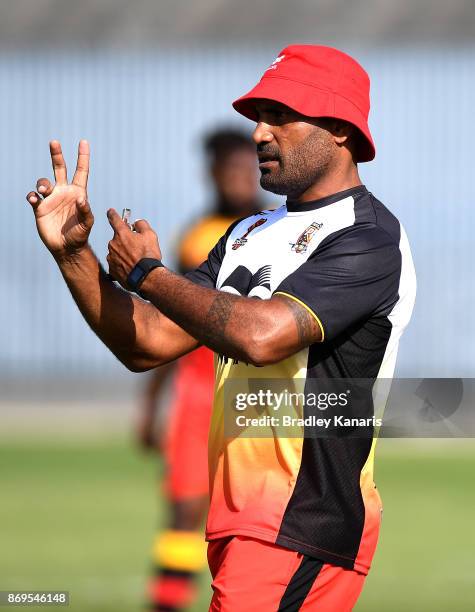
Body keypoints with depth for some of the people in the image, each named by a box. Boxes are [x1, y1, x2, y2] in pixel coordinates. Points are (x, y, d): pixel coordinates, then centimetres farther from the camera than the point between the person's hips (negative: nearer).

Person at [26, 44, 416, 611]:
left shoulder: (368, 240, -10)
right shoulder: (250, 235, 20)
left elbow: (261, 335, -25)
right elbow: (148, 344, 17)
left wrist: (145, 272, -10)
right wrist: (72, 252, 3)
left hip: (303, 525, -9)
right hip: (236, 519, 9)